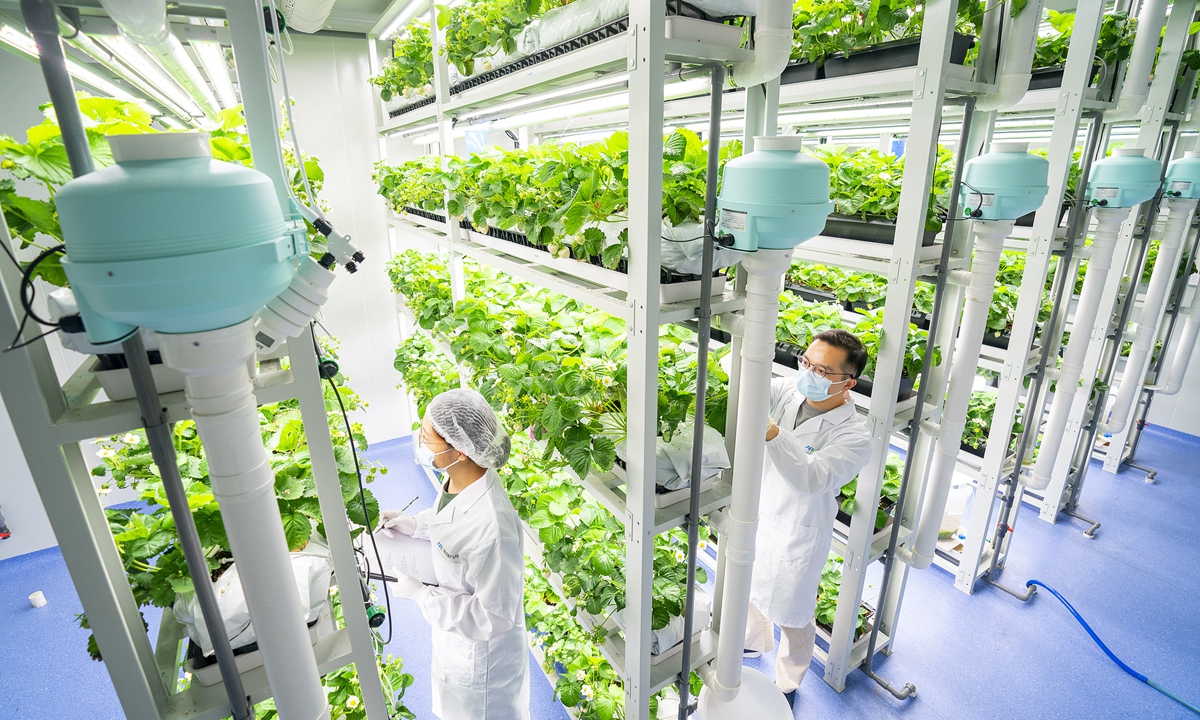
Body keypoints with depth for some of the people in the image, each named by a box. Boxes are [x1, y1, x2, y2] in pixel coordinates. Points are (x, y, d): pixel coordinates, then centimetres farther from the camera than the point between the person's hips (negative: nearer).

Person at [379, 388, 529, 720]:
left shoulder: (493, 527, -44)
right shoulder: (458, 479, -16)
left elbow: (493, 616, -31)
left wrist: (419, 593, -26)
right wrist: (417, 524, -5)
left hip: (481, 652, -7)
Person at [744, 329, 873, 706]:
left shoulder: (854, 436, -27)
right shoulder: (788, 389, -13)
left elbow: (813, 477, -42)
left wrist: (772, 432, -58)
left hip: (796, 536, -5)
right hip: (756, 516, 5)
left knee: (793, 615, 19)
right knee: (750, 587, 30)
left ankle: (787, 684, 49)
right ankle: (755, 642, 63)